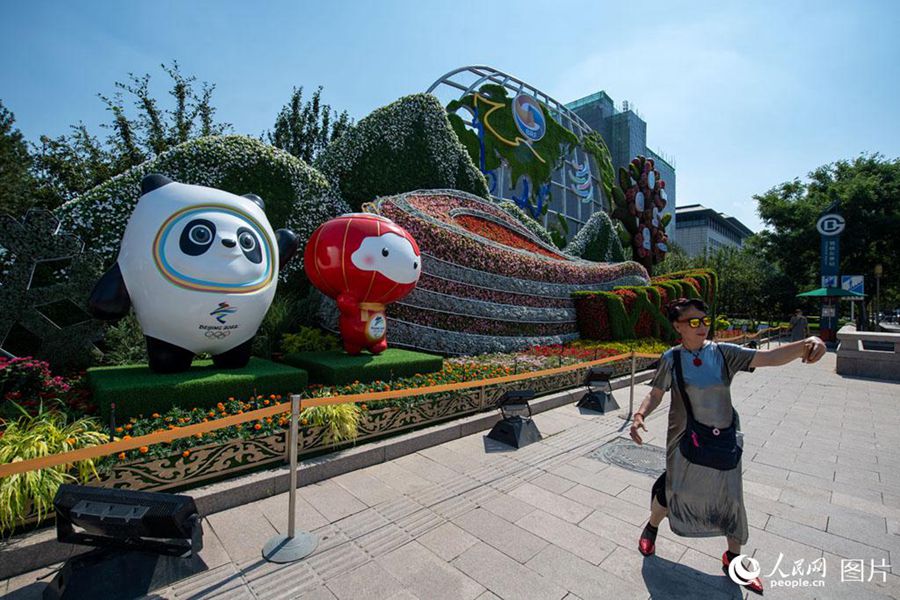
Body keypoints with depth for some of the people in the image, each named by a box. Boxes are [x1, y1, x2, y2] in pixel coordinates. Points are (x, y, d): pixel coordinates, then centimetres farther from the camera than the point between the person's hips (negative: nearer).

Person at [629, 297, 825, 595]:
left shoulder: (724, 352, -5)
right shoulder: (671, 358, -9)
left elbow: (770, 357, -15)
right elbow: (655, 394, -5)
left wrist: (806, 344, -34)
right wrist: (640, 414, -22)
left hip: (724, 439, 3)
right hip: (686, 441, -2)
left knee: (731, 499, 16)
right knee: (672, 490, 9)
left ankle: (733, 559, 42)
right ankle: (651, 528, 42)